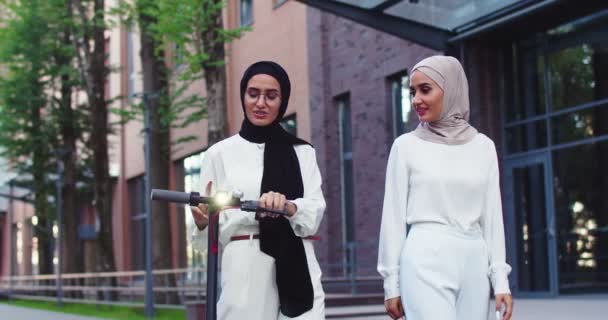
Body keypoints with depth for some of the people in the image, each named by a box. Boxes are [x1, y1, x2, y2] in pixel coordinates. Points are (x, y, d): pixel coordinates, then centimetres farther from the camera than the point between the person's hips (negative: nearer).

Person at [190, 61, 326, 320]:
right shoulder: (220, 153, 9)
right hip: (245, 274, -1)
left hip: (297, 271, 1)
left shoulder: (303, 152, 14)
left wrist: (288, 206, -21)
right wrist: (203, 221, -16)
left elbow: (315, 213, 0)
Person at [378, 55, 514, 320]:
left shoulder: (483, 146, 10)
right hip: (425, 261, -3)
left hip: (473, 263, 3)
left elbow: (492, 214, 11)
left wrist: (500, 279, 5)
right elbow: (394, 215, 4)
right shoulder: (406, 145, 3)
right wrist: (392, 283, 2)